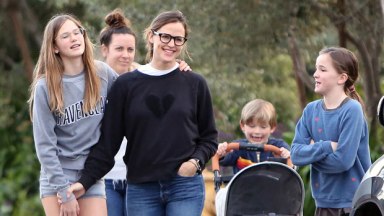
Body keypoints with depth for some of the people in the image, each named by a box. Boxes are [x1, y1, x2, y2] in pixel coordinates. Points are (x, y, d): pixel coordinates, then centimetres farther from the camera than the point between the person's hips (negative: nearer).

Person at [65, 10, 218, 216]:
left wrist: (196, 161, -9)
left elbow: (208, 137, 11)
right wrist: (85, 181, -4)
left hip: (185, 187, -1)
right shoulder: (125, 85, 5)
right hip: (141, 189, 1)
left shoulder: (195, 84, 6)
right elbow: (107, 142, 4)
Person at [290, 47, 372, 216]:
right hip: (324, 202, 6)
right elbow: (296, 154, -3)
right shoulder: (311, 110, 5)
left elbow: (343, 160, -19)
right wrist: (326, 147, -17)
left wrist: (312, 152, -7)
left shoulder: (352, 110, -13)